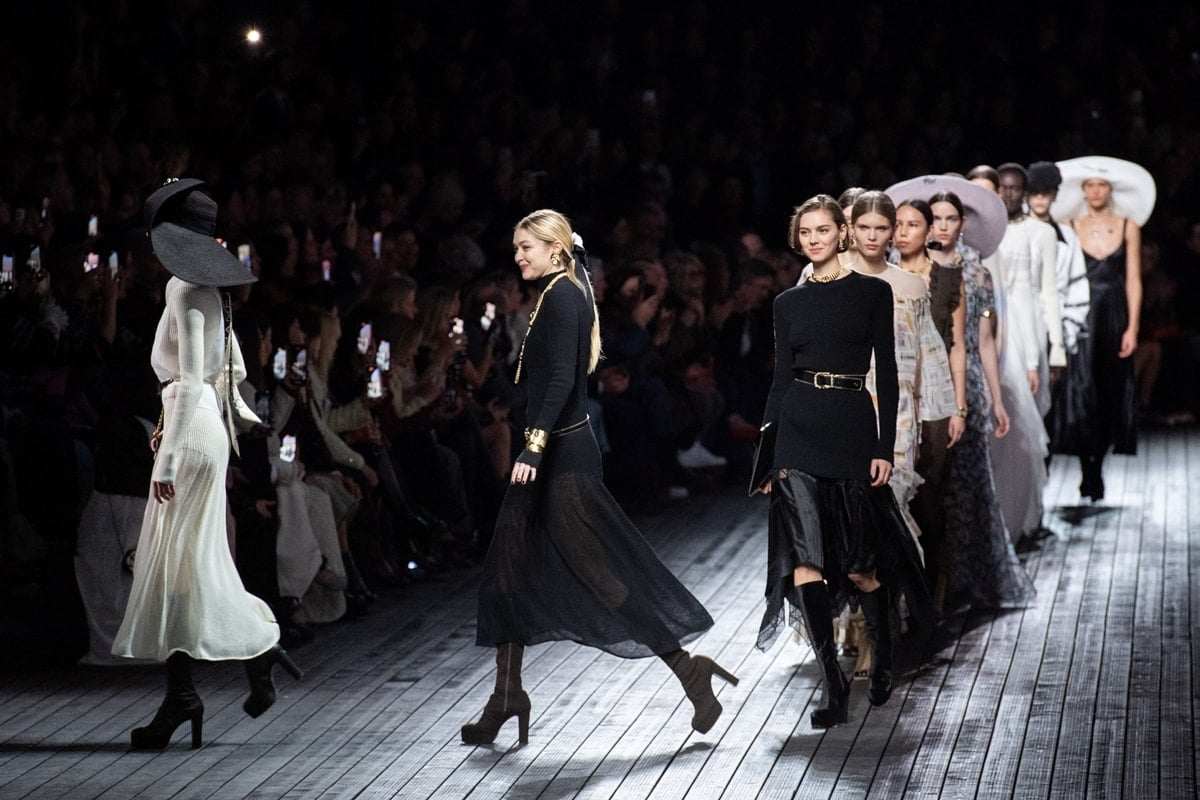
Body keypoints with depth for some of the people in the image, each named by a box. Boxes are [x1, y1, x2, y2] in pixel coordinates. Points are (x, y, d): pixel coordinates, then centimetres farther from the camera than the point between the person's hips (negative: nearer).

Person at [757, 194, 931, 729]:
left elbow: (886, 374, 0)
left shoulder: (872, 293, 3)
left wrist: (885, 447, -6)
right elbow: (780, 378, 11)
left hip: (853, 428, -2)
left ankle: (882, 660, 28)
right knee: (805, 556, -9)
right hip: (799, 430, 2)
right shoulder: (789, 303, 10)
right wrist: (766, 453, 6)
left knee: (858, 562, 2)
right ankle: (834, 684, -5)